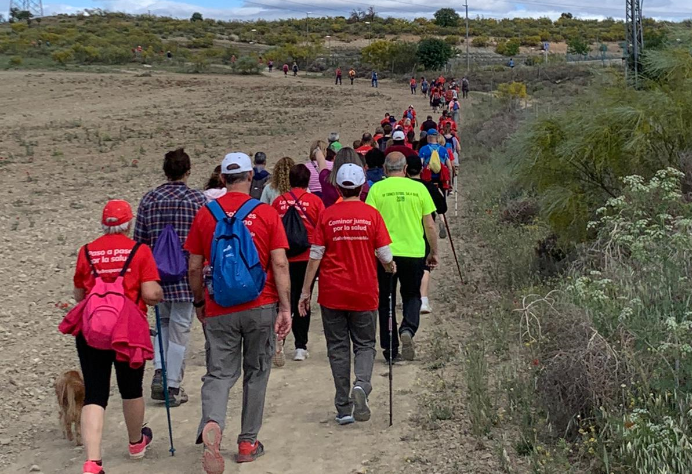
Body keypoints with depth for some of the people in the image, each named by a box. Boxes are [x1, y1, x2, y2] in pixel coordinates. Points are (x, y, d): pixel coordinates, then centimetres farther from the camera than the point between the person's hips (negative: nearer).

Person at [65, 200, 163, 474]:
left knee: (94, 395, 1)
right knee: (131, 390, 19)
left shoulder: (86, 252, 3)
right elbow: (151, 294, -12)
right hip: (129, 329, -1)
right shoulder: (140, 251, -5)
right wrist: (160, 294, 10)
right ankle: (136, 442, 41)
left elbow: (79, 295, 10)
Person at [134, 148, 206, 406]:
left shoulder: (149, 199, 3)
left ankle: (159, 372, 8)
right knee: (180, 327, 4)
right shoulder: (197, 198, -6)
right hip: (186, 272, -3)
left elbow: (139, 239, 5)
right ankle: (173, 387, 9)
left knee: (164, 320, 22)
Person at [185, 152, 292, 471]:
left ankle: (211, 424, -23)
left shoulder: (205, 214, 1)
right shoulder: (267, 214, -4)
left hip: (219, 309, 1)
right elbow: (280, 265, -9)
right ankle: (248, 443, 20)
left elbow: (194, 268, 4)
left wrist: (199, 303, 17)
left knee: (219, 373, 6)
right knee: (256, 373, 14)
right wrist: (285, 307, -5)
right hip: (261, 307, 0)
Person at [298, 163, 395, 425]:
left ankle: (344, 408, 10)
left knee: (338, 347, 9)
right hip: (364, 293, 0)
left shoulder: (327, 215, -3)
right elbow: (384, 255, -4)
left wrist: (306, 290, 3)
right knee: (365, 344, 13)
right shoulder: (372, 214, -4)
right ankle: (361, 384, -16)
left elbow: (315, 256, -3)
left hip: (332, 293, 0)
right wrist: (391, 266, 19)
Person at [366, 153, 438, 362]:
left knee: (386, 301, 12)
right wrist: (433, 252, 15)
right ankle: (407, 329, -9)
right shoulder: (419, 188, 0)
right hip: (414, 252, 1)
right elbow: (429, 225, 3)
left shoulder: (377, 189, -4)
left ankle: (390, 349, 15)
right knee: (412, 296, 19)